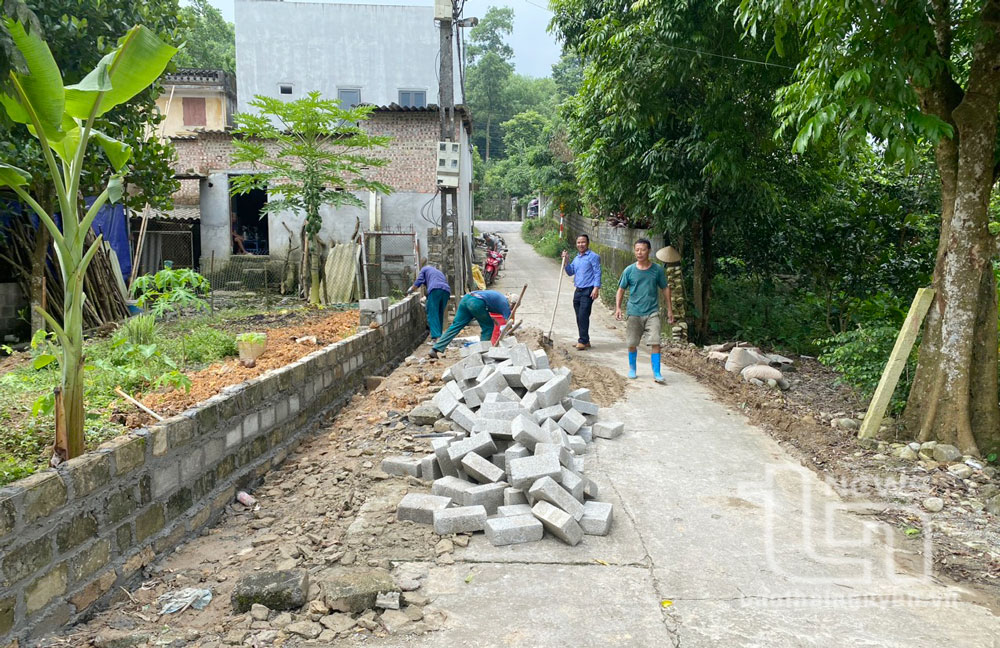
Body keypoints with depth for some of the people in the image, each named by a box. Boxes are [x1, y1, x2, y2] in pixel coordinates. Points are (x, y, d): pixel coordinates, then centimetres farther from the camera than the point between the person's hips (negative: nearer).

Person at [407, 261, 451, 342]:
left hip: (435, 290, -6)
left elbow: (418, 283, 13)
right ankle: (439, 335, 12)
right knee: (440, 314, 15)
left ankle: (436, 337, -24)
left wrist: (410, 290, 29)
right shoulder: (439, 271, 40)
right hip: (446, 290, 6)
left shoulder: (424, 269, 23)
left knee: (432, 314, -9)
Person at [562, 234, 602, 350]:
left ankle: (583, 341, -7)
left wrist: (596, 288, -19)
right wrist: (566, 260, 6)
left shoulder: (593, 257, -5)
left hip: (588, 291, -8)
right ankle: (584, 340, 17)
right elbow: (570, 272, 20)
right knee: (579, 317, 9)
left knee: (583, 316, -12)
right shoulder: (576, 258, 18)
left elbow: (597, 273, -10)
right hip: (578, 291, 8)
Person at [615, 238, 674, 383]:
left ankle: (656, 373, -5)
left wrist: (669, 309, 8)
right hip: (634, 313, 1)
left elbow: (665, 289, 9)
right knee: (632, 343, 10)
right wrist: (618, 308, -5)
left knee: (655, 343, -11)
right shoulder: (629, 271, -1)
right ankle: (632, 368, 31)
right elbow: (621, 290, 6)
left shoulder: (657, 270, 0)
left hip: (652, 312, -1)